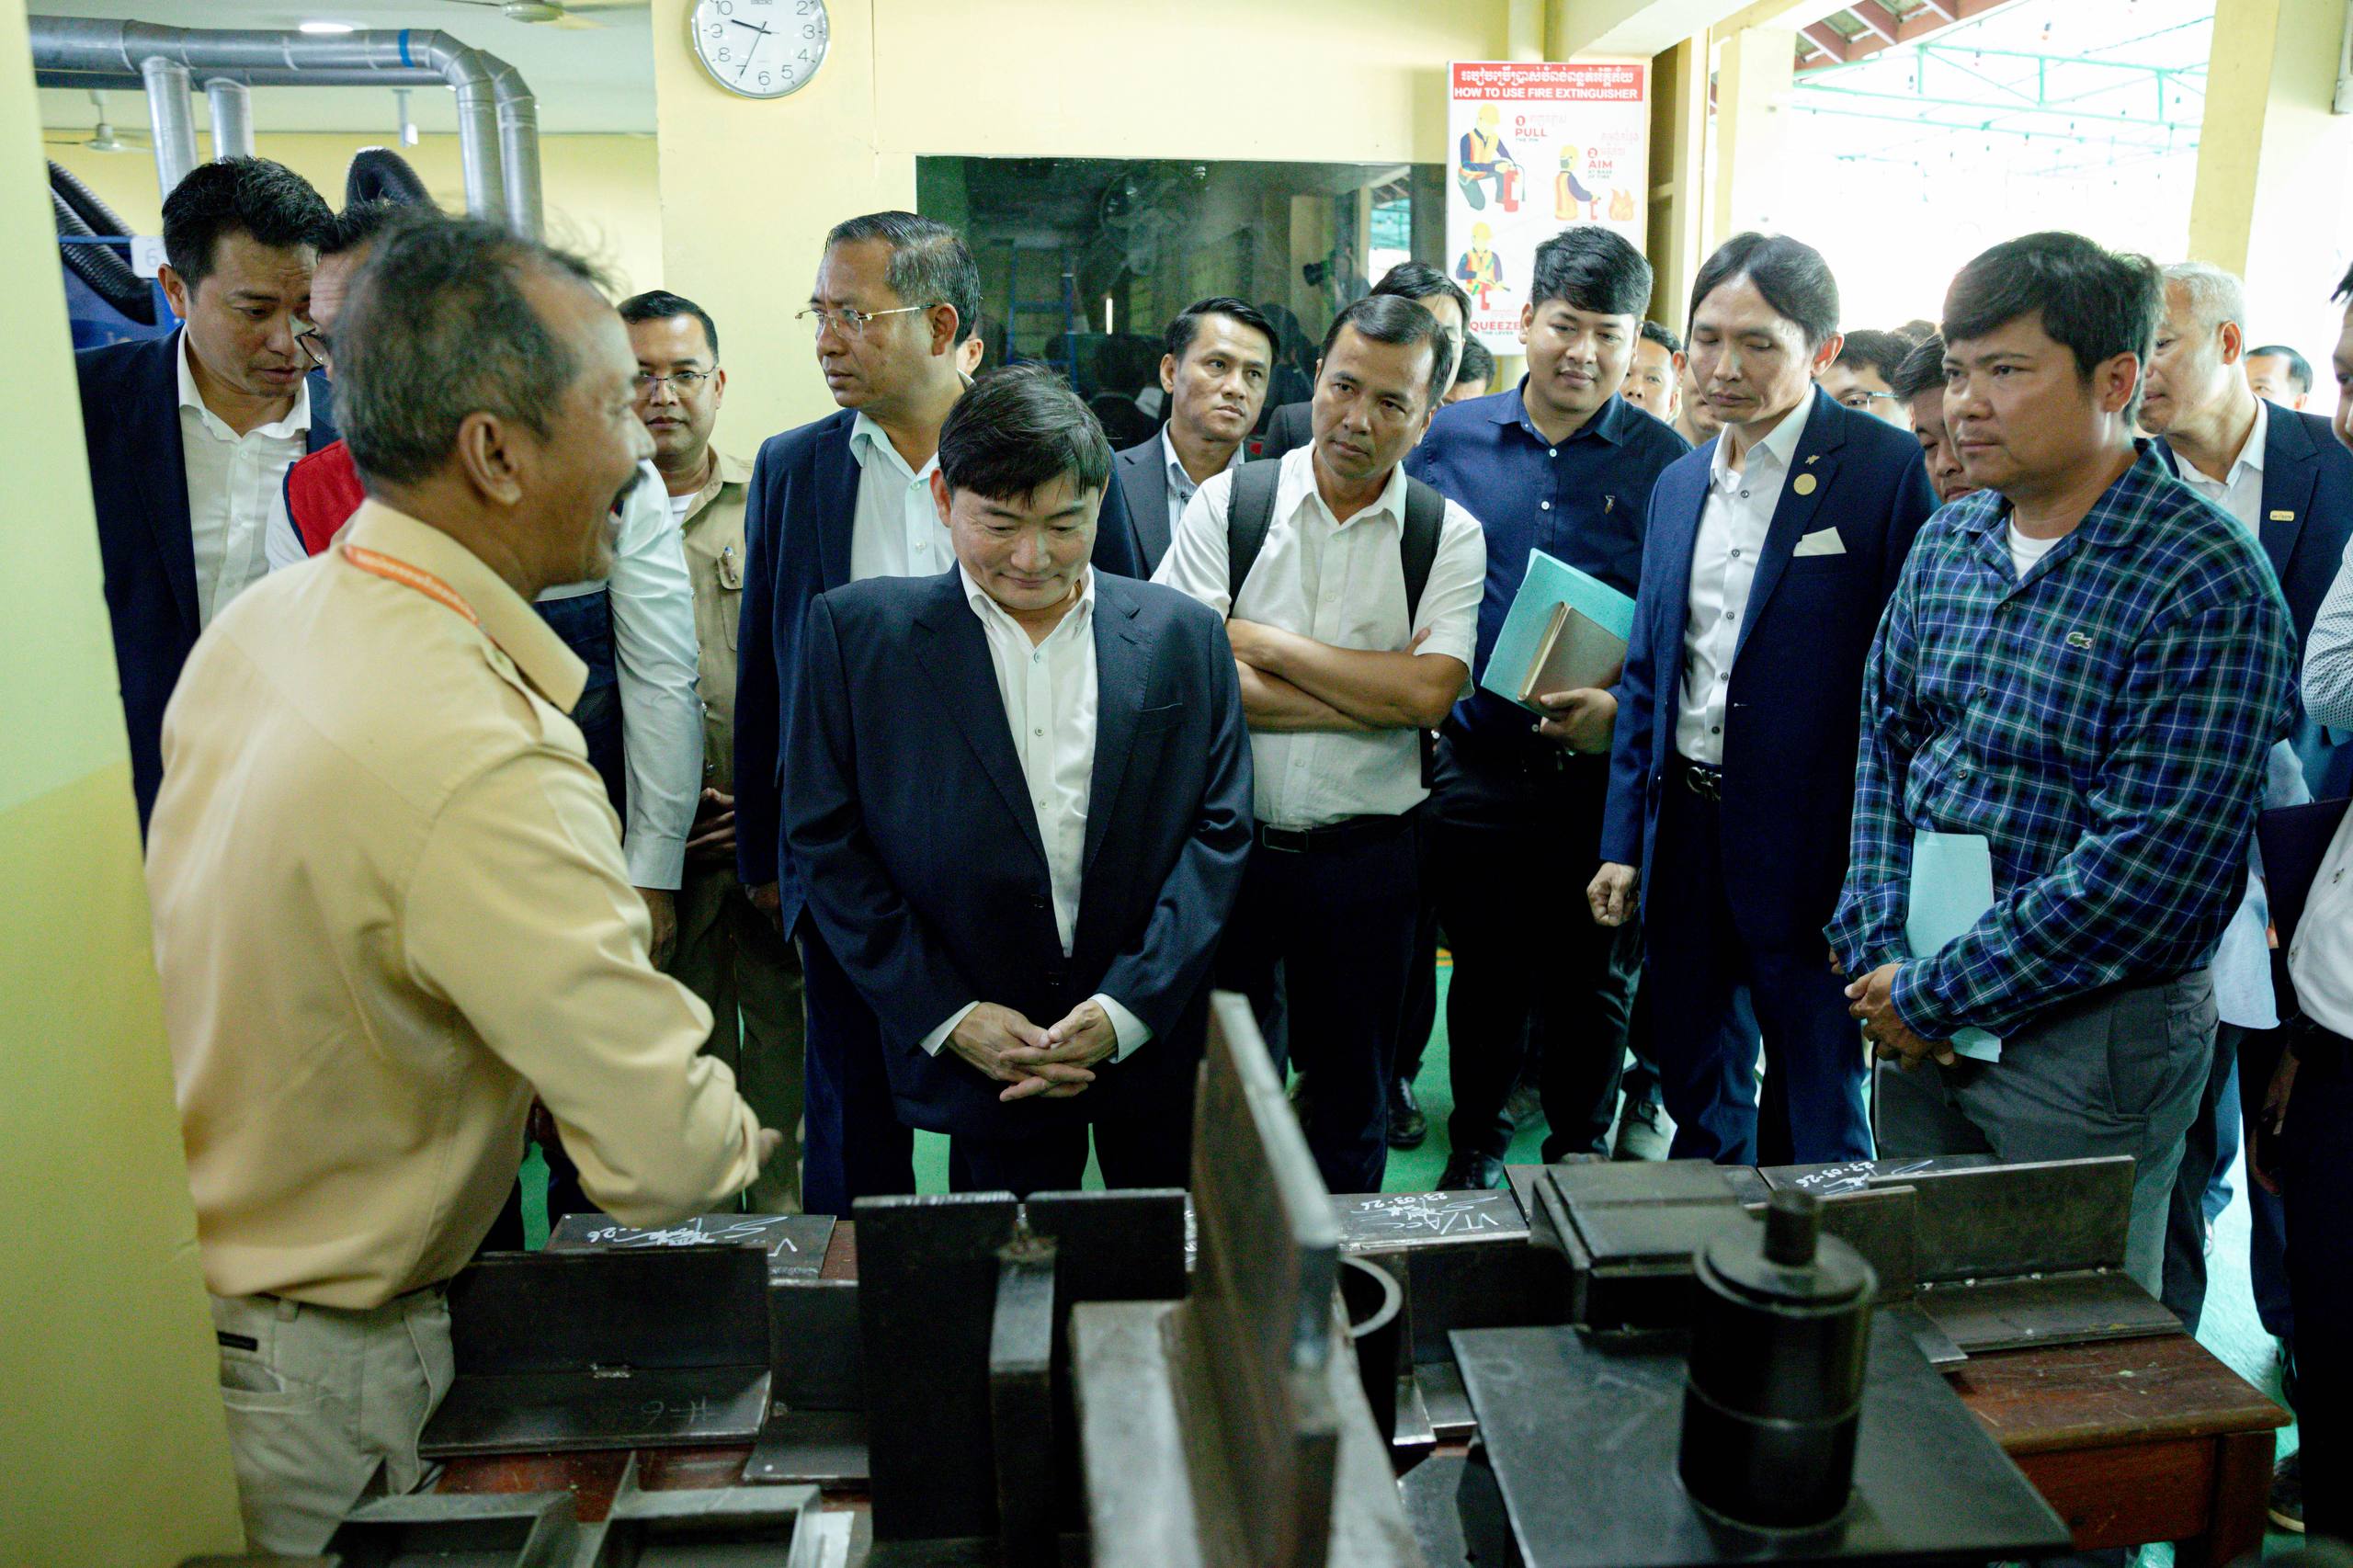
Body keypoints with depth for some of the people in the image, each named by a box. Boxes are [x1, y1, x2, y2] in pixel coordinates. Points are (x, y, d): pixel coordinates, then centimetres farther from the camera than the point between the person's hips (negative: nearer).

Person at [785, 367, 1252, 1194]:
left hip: (1159, 1048, 2)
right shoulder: (854, 631, -3)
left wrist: (1130, 1007, -10)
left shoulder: (1185, 635, 0)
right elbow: (826, 841, -4)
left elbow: (1220, 829, 0)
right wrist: (946, 1017, -10)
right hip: (979, 1057, -1)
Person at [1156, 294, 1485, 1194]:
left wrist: (1265, 643, -13)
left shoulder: (1449, 536, -1)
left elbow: (1428, 695, -15)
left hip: (1365, 857, 1)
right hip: (1221, 839, 0)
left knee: (1350, 1097, 16)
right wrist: (1371, 694, -15)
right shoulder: (1227, 503, -3)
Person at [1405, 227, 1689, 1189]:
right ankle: (1474, 1148, 36)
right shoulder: (1451, 440, 3)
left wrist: (1623, 711, -19)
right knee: (1485, 972, 15)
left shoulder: (1666, 466, -3)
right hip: (1478, 769, 1)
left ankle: (1579, 1152, 35)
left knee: (1592, 982, 13)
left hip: (1603, 774, -1)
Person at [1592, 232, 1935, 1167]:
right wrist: (1624, 842, 12)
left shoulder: (1887, 469, -10)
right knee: (1698, 1101, 21)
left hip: (1812, 846, -6)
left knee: (1816, 1126, 9)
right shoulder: (1678, 486, 11)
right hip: (1684, 834, 6)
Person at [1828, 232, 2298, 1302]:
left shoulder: (2209, 587, -17)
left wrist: (1935, 995, -15)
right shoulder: (1948, 543, 4)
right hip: (1919, 1022, 6)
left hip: (2090, 1040, -5)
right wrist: (1877, 952, -5)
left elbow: (2146, 864, -21)